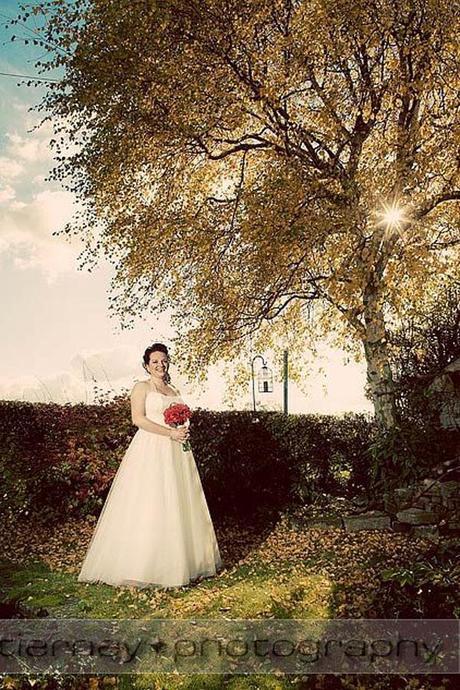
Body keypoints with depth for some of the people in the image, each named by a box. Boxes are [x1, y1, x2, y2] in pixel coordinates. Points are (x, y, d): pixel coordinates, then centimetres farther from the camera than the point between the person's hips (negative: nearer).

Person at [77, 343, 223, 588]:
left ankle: (180, 561, 16)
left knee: (178, 506, 7)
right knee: (149, 505, -7)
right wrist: (170, 432, -16)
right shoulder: (142, 387, 1)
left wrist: (184, 432, 2)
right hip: (150, 450, -6)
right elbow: (138, 418, -11)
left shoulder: (174, 390, 19)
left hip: (176, 452, 6)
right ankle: (144, 567, 2)